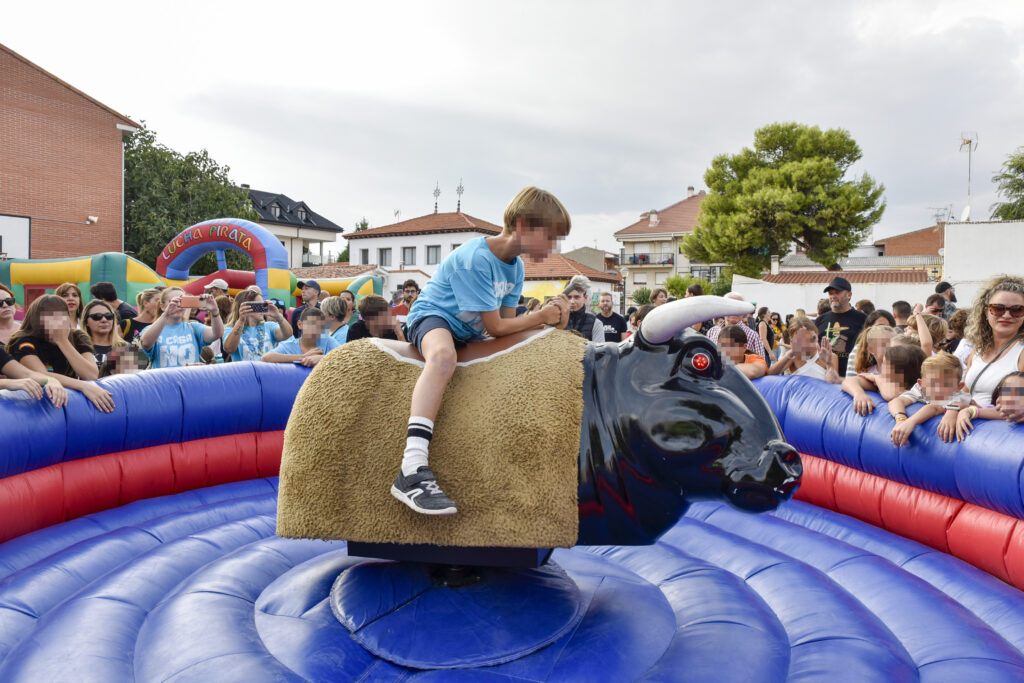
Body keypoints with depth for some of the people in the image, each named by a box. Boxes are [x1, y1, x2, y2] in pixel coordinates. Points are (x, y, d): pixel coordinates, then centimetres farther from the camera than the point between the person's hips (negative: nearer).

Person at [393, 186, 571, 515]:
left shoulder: (515, 266, 4)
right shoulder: (475, 258, -23)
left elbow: (508, 322, 1)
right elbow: (496, 328, -21)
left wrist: (551, 314, -13)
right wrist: (541, 317, -11)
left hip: (471, 334, 9)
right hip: (432, 316, -9)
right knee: (444, 354, -41)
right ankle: (412, 470, -52)